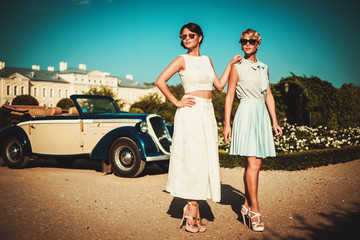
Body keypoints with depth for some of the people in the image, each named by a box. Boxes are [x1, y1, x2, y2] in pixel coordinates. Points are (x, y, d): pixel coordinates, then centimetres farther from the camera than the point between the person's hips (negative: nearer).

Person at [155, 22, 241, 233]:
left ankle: (192, 207, 13)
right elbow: (160, 81, -7)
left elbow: (219, 85, 17)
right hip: (191, 112, -6)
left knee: (205, 159, 5)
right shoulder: (182, 60, 0)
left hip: (208, 113, 6)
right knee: (193, 159, -5)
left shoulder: (207, 60, 17)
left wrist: (231, 64, 18)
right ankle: (193, 210, 4)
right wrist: (177, 102, -7)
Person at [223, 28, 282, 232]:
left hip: (262, 114, 6)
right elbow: (229, 96, 0)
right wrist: (226, 123, -6)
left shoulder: (264, 68, 18)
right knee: (253, 163, -12)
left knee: (255, 164, 4)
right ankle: (255, 210, -6)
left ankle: (247, 206, 14)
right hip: (247, 113, -5)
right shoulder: (237, 67, 3)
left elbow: (269, 96, 19)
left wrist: (275, 121, 13)